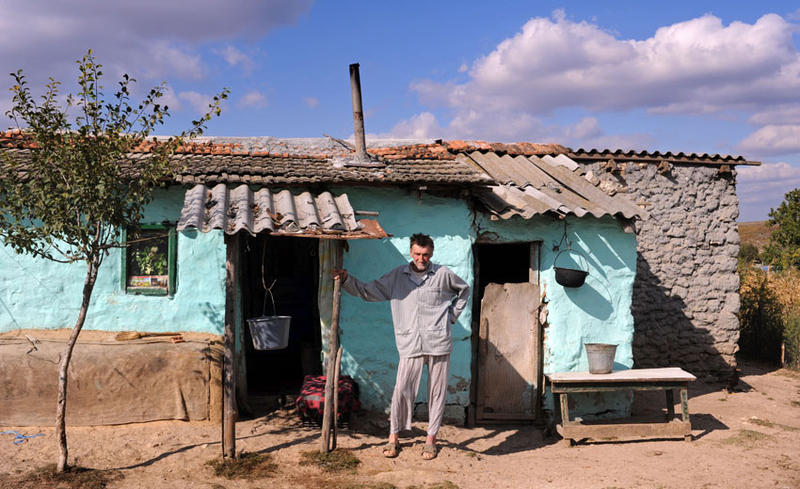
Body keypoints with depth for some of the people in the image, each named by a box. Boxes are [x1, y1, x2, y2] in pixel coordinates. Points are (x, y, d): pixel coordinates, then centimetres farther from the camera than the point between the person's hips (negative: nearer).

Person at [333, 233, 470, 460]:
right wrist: (346, 280, -3)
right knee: (402, 389, -7)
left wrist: (452, 315, 12)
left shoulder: (443, 274, 4)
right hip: (410, 344, 0)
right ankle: (393, 437, 8)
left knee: (437, 391, 5)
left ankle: (430, 439, 18)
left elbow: (464, 290, 21)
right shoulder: (397, 276, 6)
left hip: (438, 343, 0)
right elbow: (368, 291, 9)